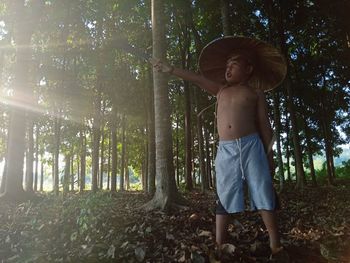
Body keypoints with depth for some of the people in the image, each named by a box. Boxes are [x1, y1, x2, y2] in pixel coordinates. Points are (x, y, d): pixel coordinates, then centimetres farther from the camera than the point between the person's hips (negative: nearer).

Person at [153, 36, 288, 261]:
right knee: (224, 197, 2)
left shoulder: (256, 92, 9)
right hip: (226, 150, 3)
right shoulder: (220, 90, 19)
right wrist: (171, 69, 13)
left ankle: (276, 245, 7)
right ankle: (219, 244, 5)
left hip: (251, 146, -3)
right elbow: (196, 78, 17)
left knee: (264, 195, -2)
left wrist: (269, 154, 1)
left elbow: (264, 125, 6)